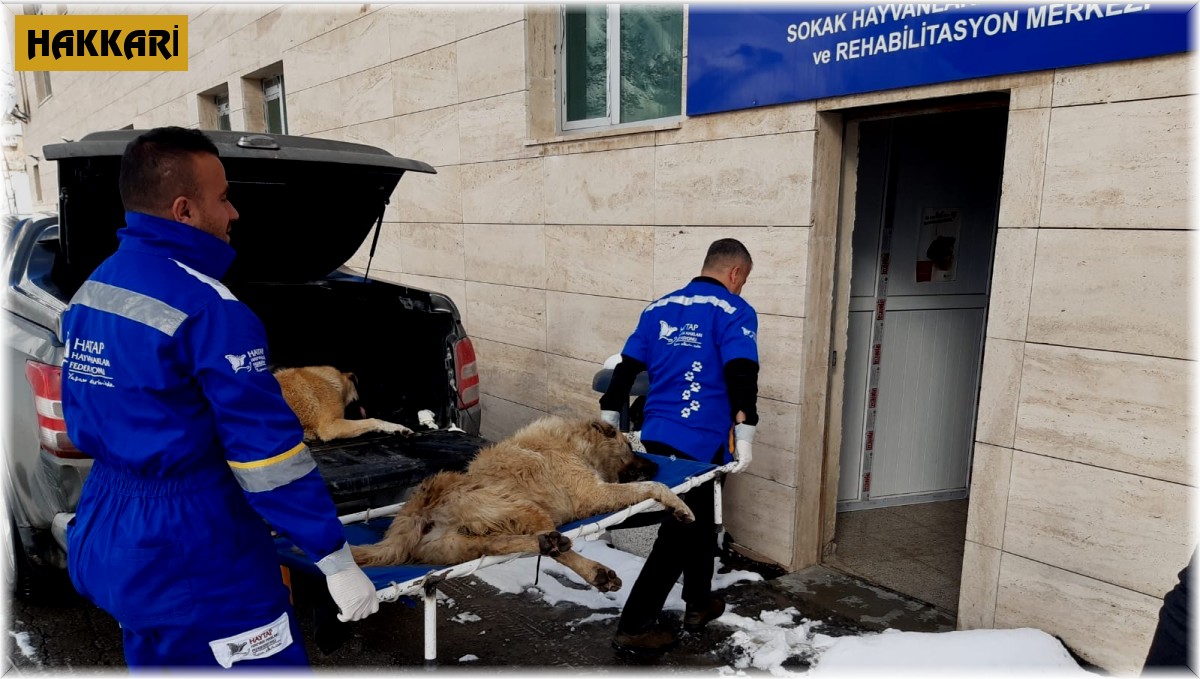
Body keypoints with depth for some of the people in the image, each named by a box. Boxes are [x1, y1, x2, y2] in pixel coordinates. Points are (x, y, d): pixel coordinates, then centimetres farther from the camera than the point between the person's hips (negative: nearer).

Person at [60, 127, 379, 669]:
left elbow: (82, 421, 17)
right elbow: (268, 451, -23)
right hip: (193, 566, -9)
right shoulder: (208, 309, -22)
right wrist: (337, 561, -17)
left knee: (155, 660, 25)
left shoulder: (90, 293, 6)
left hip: (108, 547, 9)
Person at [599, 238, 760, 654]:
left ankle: (698, 603, 37)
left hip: (655, 436, 7)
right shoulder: (734, 312, -4)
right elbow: (741, 375, -18)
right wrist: (744, 433, -20)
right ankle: (634, 627, 6)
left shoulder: (658, 308, 13)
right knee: (680, 532, 3)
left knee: (698, 520, 23)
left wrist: (608, 421, 16)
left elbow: (626, 367, 12)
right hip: (699, 441, -7)